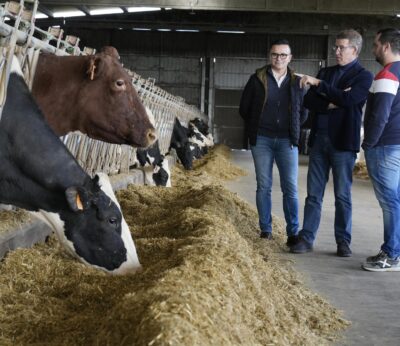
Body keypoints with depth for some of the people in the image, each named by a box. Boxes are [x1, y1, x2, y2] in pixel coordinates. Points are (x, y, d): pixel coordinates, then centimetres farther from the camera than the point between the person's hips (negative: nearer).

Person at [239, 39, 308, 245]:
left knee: (290, 188, -3)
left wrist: (293, 131, 9)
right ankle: (265, 229, 12)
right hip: (261, 140, 0)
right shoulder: (257, 79, 2)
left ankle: (293, 232, 1)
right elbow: (244, 108, 9)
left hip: (287, 141, 1)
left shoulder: (297, 82, 6)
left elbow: (303, 112, 15)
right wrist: (255, 129, 9)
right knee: (263, 186, 4)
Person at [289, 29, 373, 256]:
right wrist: (331, 103, -11)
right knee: (313, 193, 5)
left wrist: (319, 84, -17)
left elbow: (349, 98, -19)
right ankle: (306, 239, 10)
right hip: (319, 139, 4)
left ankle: (343, 242, 13)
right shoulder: (326, 72, 14)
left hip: (343, 142, -4)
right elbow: (309, 102, 6)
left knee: (343, 195, 3)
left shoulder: (363, 76, -1)